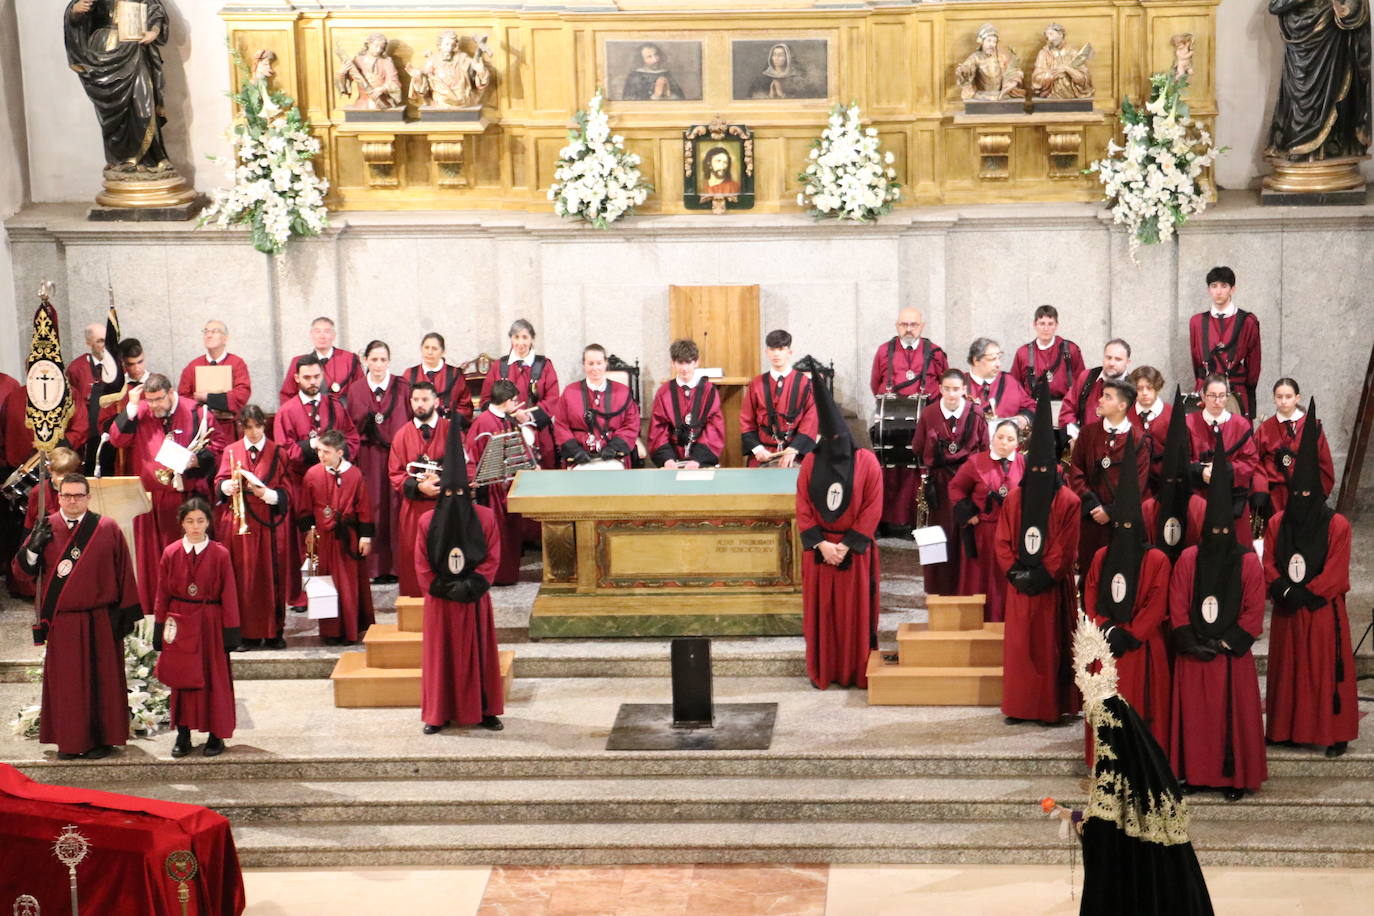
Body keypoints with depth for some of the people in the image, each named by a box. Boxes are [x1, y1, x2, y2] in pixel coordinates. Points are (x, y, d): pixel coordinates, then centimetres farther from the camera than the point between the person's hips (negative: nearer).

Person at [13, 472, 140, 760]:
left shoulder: (107, 529, 0)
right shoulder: (46, 529, 5)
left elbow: (124, 573, 0)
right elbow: (23, 569, 3)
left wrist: (126, 612, -3)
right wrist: (33, 547, -17)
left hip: (99, 621, -1)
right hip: (60, 623, 1)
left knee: (101, 680, 3)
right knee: (65, 682, 5)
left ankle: (101, 739, 12)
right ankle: (69, 741, 12)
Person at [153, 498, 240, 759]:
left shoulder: (220, 554, -5)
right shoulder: (171, 553, 0)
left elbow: (229, 597, -3)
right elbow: (163, 595, 5)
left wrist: (230, 632, -5)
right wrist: (160, 630, 2)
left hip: (210, 624, -2)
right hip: (180, 624, 2)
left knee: (214, 678, 3)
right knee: (181, 679, 6)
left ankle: (216, 735, 13)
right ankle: (183, 735, 14)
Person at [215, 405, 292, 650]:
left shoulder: (277, 453, 6)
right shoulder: (231, 451, 9)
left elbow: (285, 491, 2)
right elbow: (219, 483, 2)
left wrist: (267, 493, -17)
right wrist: (227, 486, -20)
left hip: (270, 522, 0)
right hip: (238, 521, 0)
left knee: (272, 575, -1)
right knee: (243, 577, -2)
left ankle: (274, 631, 7)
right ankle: (247, 632, 2)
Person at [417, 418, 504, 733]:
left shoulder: (484, 518, -2)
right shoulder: (427, 522, -2)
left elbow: (492, 557, -4)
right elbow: (421, 564, -1)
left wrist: (470, 585, -13)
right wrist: (442, 588, -9)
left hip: (473, 600, 0)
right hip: (440, 601, 0)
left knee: (478, 653, 5)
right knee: (440, 655, 4)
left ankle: (484, 711, 13)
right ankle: (438, 715, 9)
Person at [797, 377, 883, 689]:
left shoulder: (866, 461, -7)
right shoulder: (811, 462, 0)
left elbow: (873, 509, -8)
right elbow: (803, 509, 0)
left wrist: (847, 545, -13)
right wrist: (821, 543, -11)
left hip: (855, 548, -2)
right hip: (819, 548, 2)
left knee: (855, 609, 3)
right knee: (821, 610, 5)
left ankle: (857, 670, 12)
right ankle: (822, 671, 14)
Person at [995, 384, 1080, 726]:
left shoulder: (1067, 502, -4)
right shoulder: (1014, 499, 8)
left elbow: (1066, 548, -9)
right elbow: (1003, 541, 6)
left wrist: (1041, 575, -13)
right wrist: (1015, 572, -7)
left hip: (1052, 587, -4)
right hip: (1020, 587, 4)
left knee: (1050, 646, 0)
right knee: (1019, 646, 5)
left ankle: (1052, 707, 5)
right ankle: (1019, 707, 11)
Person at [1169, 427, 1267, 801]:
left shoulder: (1248, 562, -3)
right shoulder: (1188, 560, 2)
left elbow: (1254, 611, -4)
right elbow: (1177, 606, 2)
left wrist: (1229, 642, -10)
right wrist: (1190, 642, -8)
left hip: (1232, 655, -2)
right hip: (1193, 656, 2)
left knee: (1234, 713, 1)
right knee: (1194, 712, 6)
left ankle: (1234, 776, 9)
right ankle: (1194, 772, 16)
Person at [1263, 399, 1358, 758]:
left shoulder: (1336, 525, -6)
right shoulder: (1277, 523, 8)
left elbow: (1334, 573, -10)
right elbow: (1269, 564, 5)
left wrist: (1304, 594, -15)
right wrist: (1285, 591, -11)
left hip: (1322, 611, -4)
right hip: (1287, 611, 4)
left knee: (1327, 669, -3)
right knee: (1287, 668, 8)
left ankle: (1335, 732, 2)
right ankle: (1287, 728, 17)